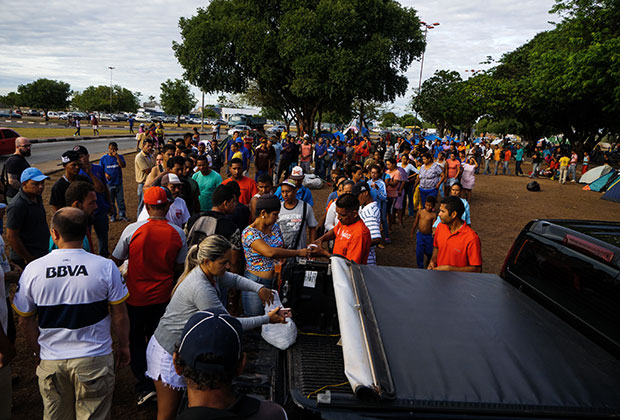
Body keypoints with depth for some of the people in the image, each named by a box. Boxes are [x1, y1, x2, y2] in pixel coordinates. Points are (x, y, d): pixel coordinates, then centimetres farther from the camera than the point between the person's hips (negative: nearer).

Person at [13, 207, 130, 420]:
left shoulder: (32, 270, -9)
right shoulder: (106, 267, -14)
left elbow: (25, 322, 2)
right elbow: (119, 315, -7)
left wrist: (39, 352, 17)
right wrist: (123, 347, 9)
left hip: (51, 362, 2)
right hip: (95, 360, -2)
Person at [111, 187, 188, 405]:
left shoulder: (132, 230, -16)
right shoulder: (178, 234, -9)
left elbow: (116, 260, -5)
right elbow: (179, 268, 1)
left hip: (136, 296, -2)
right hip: (163, 297, 3)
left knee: (136, 340, 14)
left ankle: (145, 385, 6)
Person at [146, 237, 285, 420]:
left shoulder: (209, 273, -3)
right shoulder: (201, 288, -31)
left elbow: (234, 279, 16)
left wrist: (259, 288, -4)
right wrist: (267, 319, -21)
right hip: (169, 354, -9)